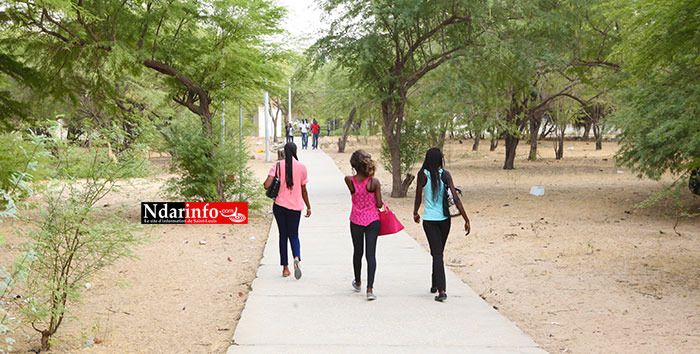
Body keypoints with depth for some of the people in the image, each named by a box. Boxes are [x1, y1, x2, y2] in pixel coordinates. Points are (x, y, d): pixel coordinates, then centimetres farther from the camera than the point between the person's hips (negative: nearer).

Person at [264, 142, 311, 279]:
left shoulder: (278, 166, -5)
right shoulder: (301, 167, -2)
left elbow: (267, 185, -14)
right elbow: (303, 190, 3)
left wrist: (265, 183, 9)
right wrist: (308, 207, 13)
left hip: (279, 205, 0)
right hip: (295, 206, 0)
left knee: (283, 235, 12)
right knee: (294, 235, 11)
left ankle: (285, 267, 11)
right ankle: (297, 258, -18)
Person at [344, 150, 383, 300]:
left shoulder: (349, 181, -12)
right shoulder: (374, 182, -14)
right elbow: (379, 204, -10)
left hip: (356, 221, 2)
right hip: (372, 220, -2)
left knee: (357, 252, 19)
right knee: (370, 254, -1)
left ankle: (358, 283, 39)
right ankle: (370, 288, -12)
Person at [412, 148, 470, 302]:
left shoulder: (423, 174, -10)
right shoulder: (445, 175, -6)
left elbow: (418, 197, -3)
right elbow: (456, 199, -10)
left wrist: (415, 213, 16)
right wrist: (466, 219, -6)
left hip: (429, 220, -2)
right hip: (444, 219, 2)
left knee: (437, 253, -2)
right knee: (438, 252, 20)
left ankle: (442, 290, -14)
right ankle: (435, 284, 33)